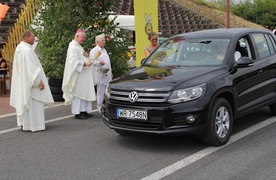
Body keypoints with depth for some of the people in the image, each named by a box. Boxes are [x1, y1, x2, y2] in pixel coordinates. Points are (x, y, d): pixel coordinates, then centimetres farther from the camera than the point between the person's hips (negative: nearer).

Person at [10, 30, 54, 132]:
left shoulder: (18, 48, 10)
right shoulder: (27, 50, -20)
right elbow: (32, 67, -23)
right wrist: (40, 81, -18)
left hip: (21, 81, 10)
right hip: (29, 81, -10)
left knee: (23, 101, 15)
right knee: (33, 103, -3)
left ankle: (24, 123, 22)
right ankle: (34, 124, 0)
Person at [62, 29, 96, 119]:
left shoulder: (78, 46, 17)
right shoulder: (73, 47, -13)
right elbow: (73, 61, -22)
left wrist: (86, 56, 5)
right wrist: (84, 63, -26)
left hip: (83, 74, 10)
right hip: (77, 74, -10)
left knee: (84, 92, 10)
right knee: (77, 92, -5)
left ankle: (83, 111, 17)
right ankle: (77, 113, 0)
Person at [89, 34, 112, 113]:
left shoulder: (104, 50, 21)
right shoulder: (94, 51, -5)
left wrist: (110, 72, 24)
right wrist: (99, 62, -28)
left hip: (107, 75, 8)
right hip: (100, 75, -8)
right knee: (101, 92, -5)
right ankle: (100, 107, 2)